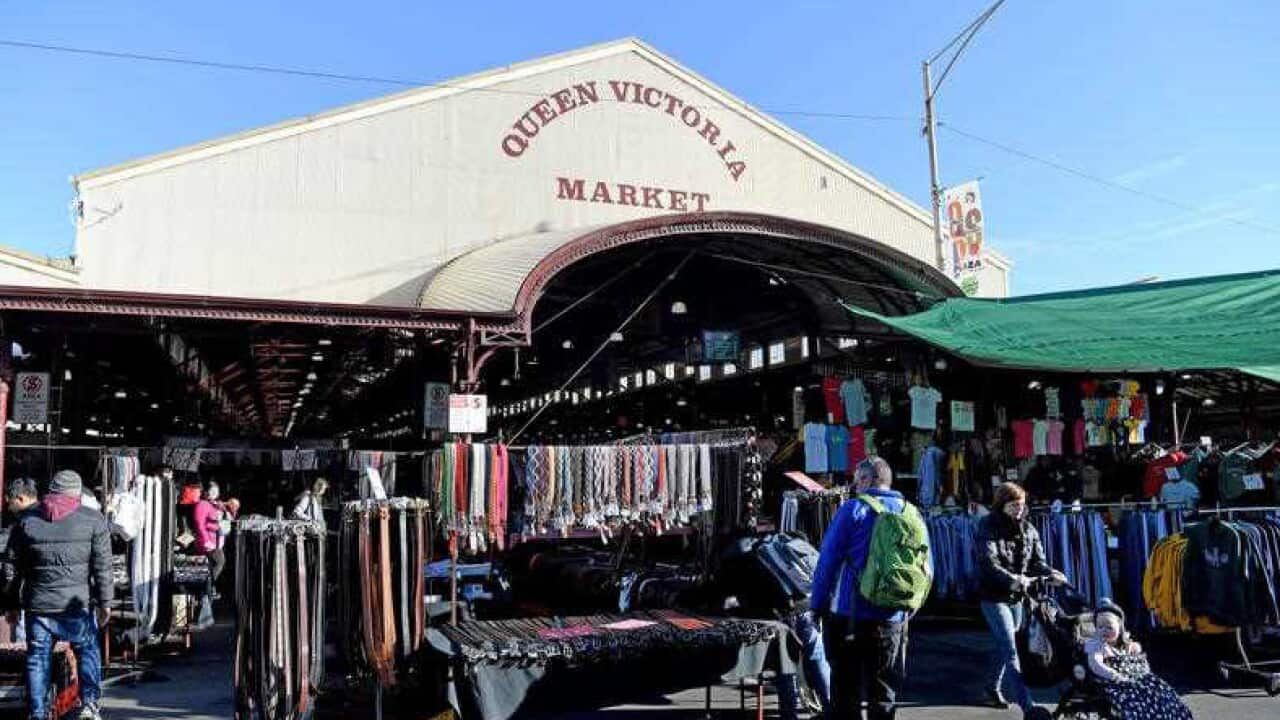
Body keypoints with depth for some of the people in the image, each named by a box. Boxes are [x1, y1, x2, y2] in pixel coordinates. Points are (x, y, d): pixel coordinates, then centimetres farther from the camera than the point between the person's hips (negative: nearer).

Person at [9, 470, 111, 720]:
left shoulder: (26, 521, 5)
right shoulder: (93, 519, -3)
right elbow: (102, 566, -4)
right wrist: (105, 602, 1)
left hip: (38, 605, 2)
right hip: (78, 603, -2)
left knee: (37, 657, 12)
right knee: (87, 652, 13)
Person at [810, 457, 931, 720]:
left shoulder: (853, 509, -7)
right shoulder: (912, 514, 7)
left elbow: (828, 561, -9)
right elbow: (927, 570, 11)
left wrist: (818, 605, -1)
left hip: (849, 616, -4)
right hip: (893, 619, 4)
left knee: (845, 691, 4)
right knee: (884, 693, 13)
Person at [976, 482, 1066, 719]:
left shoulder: (1028, 529, 3)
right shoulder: (988, 528, -15)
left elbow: (1037, 560, 1)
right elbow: (989, 563, -25)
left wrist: (1051, 573, -21)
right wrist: (1013, 579, -40)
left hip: (1017, 597, 6)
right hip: (994, 597, -6)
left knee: (1004, 645, 18)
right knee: (1011, 650, -12)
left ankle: (992, 690, 36)